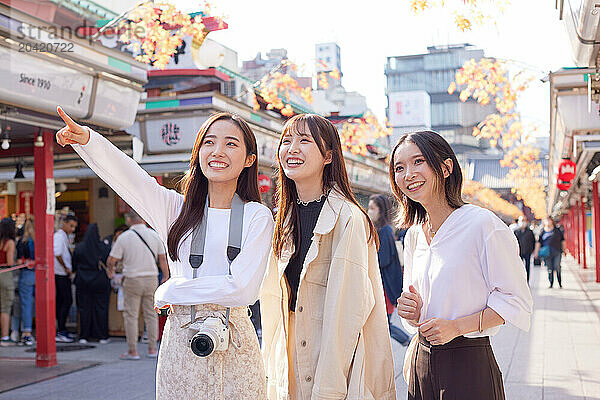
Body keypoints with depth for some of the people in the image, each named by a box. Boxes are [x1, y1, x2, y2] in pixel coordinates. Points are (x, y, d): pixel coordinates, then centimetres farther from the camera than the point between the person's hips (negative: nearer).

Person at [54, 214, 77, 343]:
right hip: (61, 274, -10)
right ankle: (61, 331, -10)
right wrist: (66, 268, -15)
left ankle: (60, 330, 17)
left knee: (61, 301, 12)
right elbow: (57, 254, -23)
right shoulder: (59, 236, -12)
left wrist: (69, 269, 15)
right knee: (67, 301, -11)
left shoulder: (64, 236, 18)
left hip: (63, 274, 10)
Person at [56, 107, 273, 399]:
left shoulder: (257, 216, -1)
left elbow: (242, 289, -11)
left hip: (232, 345, -1)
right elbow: (128, 176, -7)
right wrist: (86, 138, -24)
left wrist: (170, 291, -6)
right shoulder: (177, 208, 7)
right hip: (179, 340, 2)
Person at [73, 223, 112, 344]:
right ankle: (102, 336, 8)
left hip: (83, 281, 1)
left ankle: (84, 336, 7)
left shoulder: (79, 248, -4)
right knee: (101, 308, 6)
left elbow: (74, 266, 4)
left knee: (84, 308, 6)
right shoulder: (104, 247, -8)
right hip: (100, 281, -1)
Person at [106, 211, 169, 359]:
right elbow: (162, 259, 5)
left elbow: (111, 260, -3)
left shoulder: (123, 237, -5)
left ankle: (133, 351, 5)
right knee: (151, 314, 11)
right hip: (151, 279, 3)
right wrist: (166, 277, 13)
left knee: (131, 315, 4)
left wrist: (111, 270, 17)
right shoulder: (154, 235, 3)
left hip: (132, 280, -3)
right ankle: (152, 349, 14)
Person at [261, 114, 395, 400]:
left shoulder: (348, 218, -14)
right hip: (290, 368, 6)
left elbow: (348, 311, -17)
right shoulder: (285, 218, 8)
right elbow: (274, 300, 11)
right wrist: (274, 369, 9)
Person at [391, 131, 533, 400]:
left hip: (468, 368, -5)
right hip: (422, 364, 6)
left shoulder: (482, 223, -13)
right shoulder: (413, 235, 7)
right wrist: (412, 312, -7)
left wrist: (456, 326, -20)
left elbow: (516, 301, -11)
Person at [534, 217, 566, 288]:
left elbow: (563, 241, 15)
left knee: (557, 267, -7)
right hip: (547, 253, 1)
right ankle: (551, 283, 12)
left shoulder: (557, 230, 10)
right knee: (550, 268, 3)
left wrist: (564, 249, 11)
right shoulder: (542, 232, 9)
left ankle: (560, 283, 2)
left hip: (557, 252, -1)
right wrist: (536, 252, 1)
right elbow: (538, 242, 7)